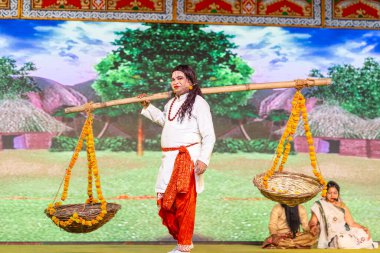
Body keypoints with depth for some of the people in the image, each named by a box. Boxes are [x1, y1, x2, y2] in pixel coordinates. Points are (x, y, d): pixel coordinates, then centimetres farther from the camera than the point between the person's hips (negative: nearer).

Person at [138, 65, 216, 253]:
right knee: (166, 202, 11)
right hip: (169, 159, 8)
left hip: (187, 159, -8)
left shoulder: (198, 102, -6)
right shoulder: (171, 103, 18)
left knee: (183, 203, -2)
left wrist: (203, 159, -19)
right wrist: (147, 106, 36)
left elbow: (209, 136, -10)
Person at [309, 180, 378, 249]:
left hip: (345, 234, 4)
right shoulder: (319, 206, 8)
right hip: (331, 237, -4)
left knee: (364, 236, -23)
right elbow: (312, 222, 2)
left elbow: (352, 223, 12)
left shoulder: (342, 207, 19)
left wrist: (363, 228, -6)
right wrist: (313, 227, -21)